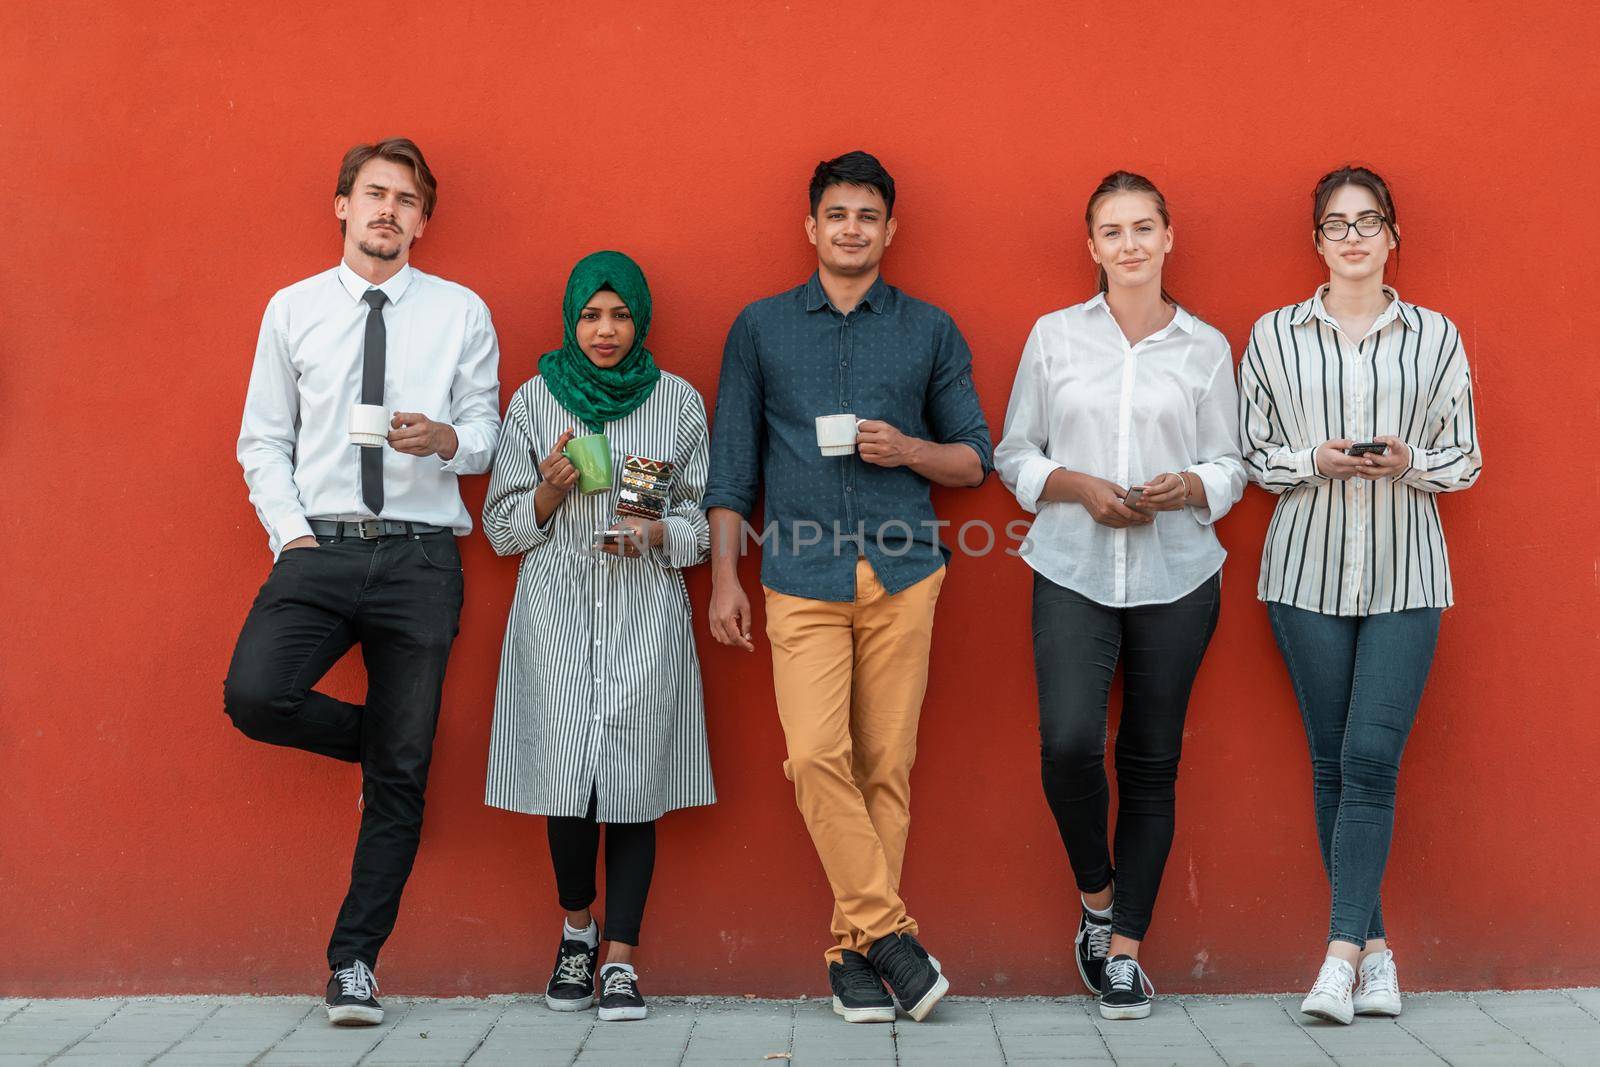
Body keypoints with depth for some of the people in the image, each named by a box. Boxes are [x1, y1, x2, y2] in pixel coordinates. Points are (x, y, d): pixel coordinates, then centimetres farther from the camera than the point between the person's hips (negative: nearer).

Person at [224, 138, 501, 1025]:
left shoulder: (461, 314, 8)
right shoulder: (292, 309, 11)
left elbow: (486, 434, 7)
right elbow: (263, 439, 10)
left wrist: (446, 439, -16)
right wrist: (290, 530, -4)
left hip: (420, 557, 0)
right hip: (319, 550, 1)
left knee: (401, 775, 1)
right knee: (254, 695, -24)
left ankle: (356, 962, 15)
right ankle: (375, 738, 10)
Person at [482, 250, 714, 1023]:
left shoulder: (679, 401, 8)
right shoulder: (535, 400, 8)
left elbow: (705, 525, 10)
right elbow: (501, 528, 9)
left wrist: (656, 532, -10)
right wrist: (550, 490, -10)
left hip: (645, 618, 0)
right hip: (557, 617, 0)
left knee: (634, 785, -4)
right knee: (566, 779, -5)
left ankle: (620, 960, 8)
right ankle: (577, 928, 22)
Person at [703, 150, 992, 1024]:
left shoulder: (931, 331, 12)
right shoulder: (760, 327, 12)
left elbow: (975, 460, 14)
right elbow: (732, 461, 12)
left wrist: (909, 450, -7)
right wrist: (724, 579, 5)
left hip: (902, 571, 0)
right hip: (802, 576, 0)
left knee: (885, 764, -1)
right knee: (816, 755, -15)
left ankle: (853, 949, 10)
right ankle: (887, 931, -4)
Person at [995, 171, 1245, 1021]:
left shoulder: (1206, 348, 7)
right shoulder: (1053, 335, 7)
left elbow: (1231, 466, 10)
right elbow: (1012, 455, 8)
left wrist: (1189, 487, -12)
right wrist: (1080, 488, -10)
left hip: (1176, 576, 1)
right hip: (1074, 571, -1)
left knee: (1152, 760, 4)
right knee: (1068, 741, -17)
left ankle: (1124, 947, 16)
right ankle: (1096, 895, 11)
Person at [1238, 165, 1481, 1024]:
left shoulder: (1435, 336, 9)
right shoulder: (1275, 335, 8)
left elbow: (1465, 460, 9)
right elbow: (1250, 454, 7)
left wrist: (1409, 462, -11)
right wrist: (1315, 459, -11)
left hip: (1404, 573, 0)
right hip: (1308, 568, 1)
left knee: (1372, 756, -11)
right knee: (1331, 761, 2)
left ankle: (1341, 953, -9)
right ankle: (1374, 950, 12)